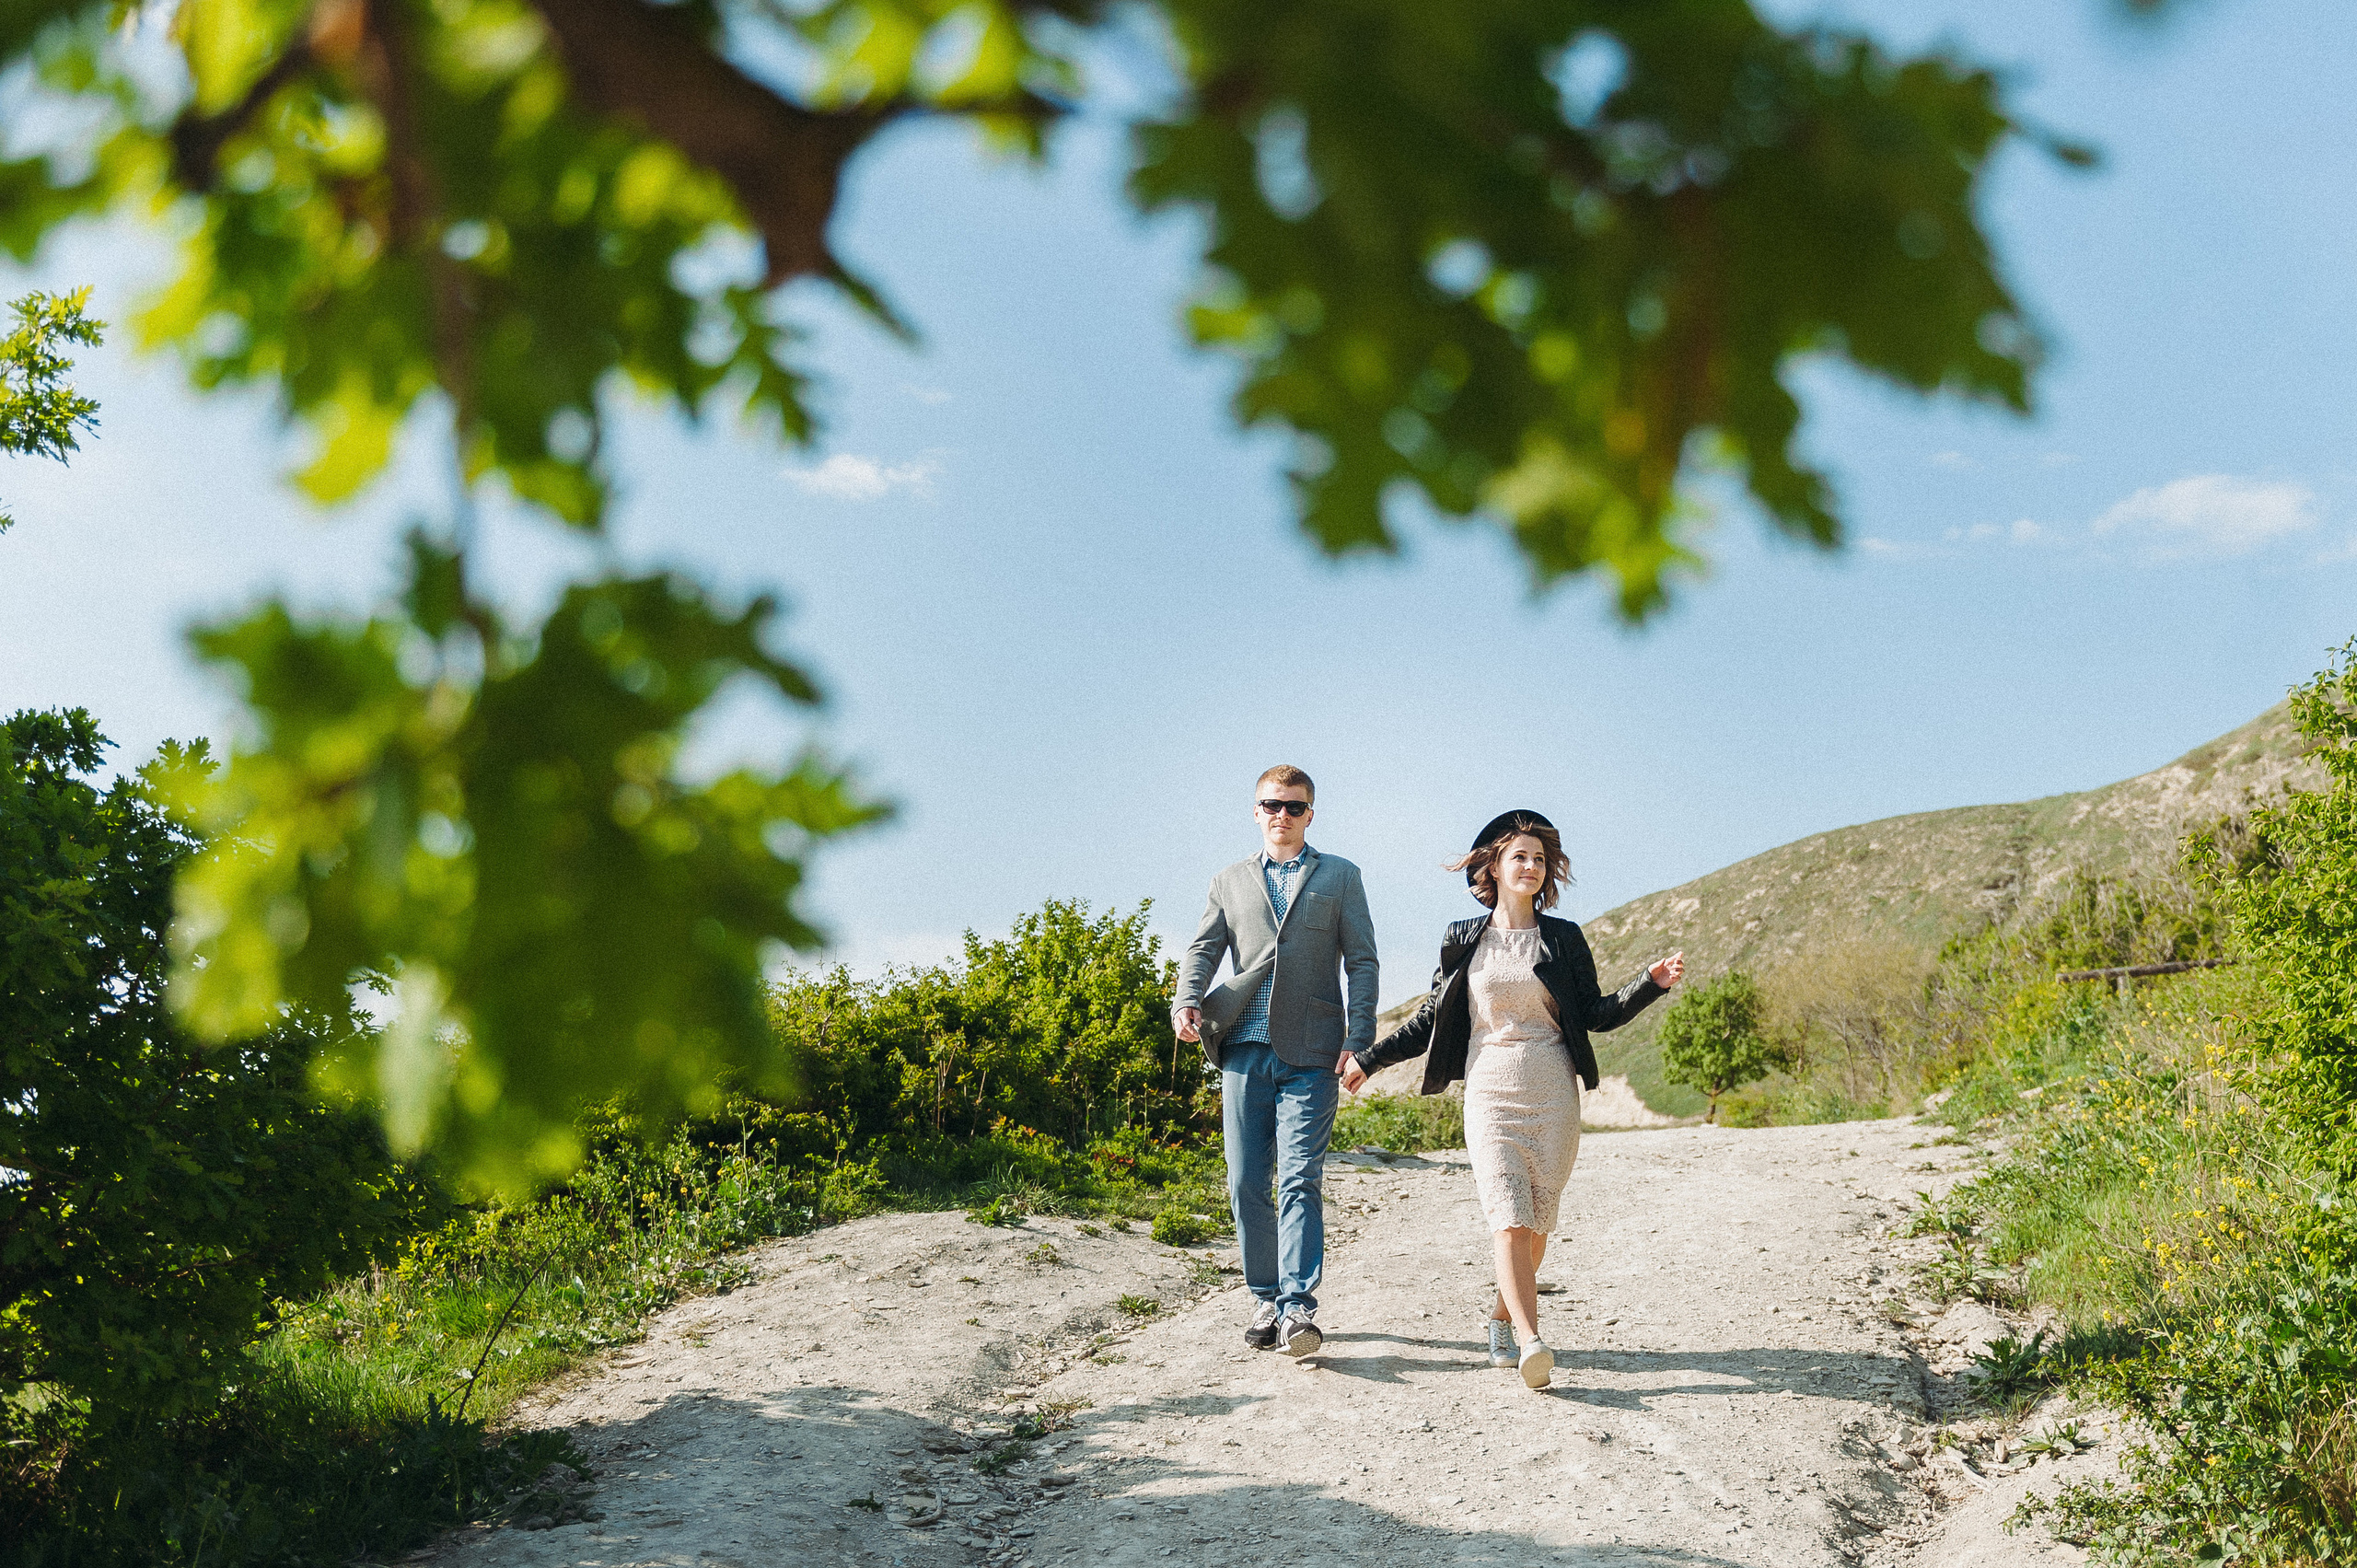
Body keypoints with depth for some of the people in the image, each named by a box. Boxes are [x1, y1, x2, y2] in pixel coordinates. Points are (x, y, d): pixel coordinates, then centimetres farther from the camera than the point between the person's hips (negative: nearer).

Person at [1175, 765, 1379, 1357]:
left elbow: (1362, 961, 5)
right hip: (1245, 1052, 3)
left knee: (1298, 1180, -13)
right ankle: (1265, 1299, 16)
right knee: (1246, 1184, 4)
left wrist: (1359, 1040, -7)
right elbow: (1202, 951, 8)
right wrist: (1187, 1002, -14)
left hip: (1310, 1055, -3)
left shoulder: (1339, 877, 12)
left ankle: (1299, 1307, -16)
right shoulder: (1229, 882, 18)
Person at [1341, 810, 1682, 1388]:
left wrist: (1652, 983, -4)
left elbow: (1596, 1014, 9)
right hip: (1490, 1093, -1)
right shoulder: (1463, 940, 8)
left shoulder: (1563, 939, 8)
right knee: (1508, 1217, -16)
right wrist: (1369, 1059, 15)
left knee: (1537, 1221, 3)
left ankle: (1502, 1318, 25)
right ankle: (1530, 1343, -24)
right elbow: (1430, 1020, 15)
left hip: (1553, 1096, 1)